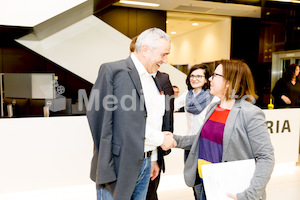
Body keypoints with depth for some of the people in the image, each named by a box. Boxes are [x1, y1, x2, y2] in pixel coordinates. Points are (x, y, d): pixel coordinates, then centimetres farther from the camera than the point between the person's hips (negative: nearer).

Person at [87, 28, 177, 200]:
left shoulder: (152, 79, 13)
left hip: (144, 164, 7)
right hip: (120, 165, -7)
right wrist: (161, 138, -9)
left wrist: (153, 158, 18)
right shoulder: (113, 70, -12)